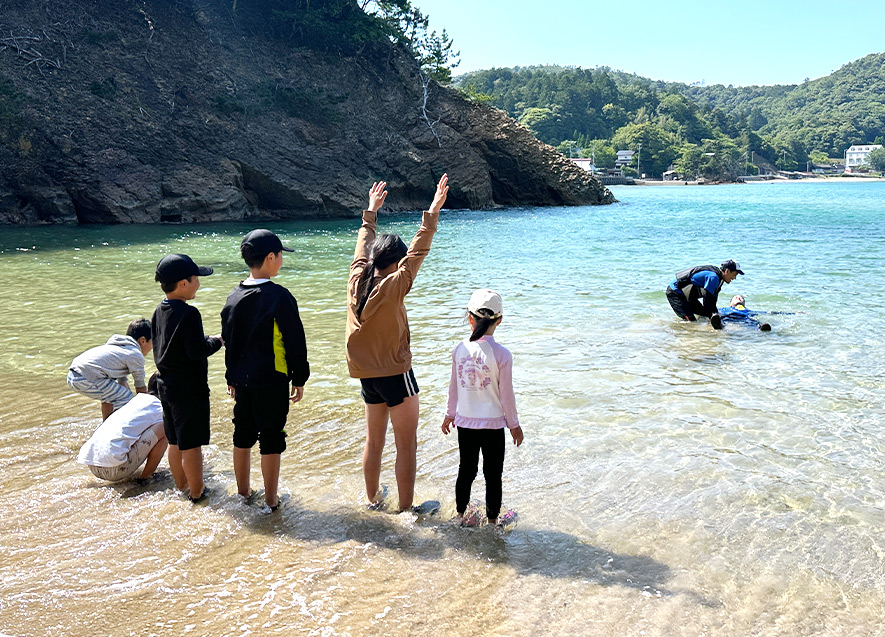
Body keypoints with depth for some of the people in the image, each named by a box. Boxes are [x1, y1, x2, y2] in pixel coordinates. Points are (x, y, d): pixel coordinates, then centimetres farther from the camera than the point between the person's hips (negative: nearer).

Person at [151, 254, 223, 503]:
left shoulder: (159, 312, 7)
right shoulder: (189, 314, -21)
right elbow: (197, 351, -23)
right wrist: (216, 341, -5)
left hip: (166, 385, 9)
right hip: (189, 388, -9)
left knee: (175, 442, 19)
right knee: (191, 445, 2)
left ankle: (181, 487, 32)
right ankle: (197, 493, 13)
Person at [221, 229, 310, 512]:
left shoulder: (234, 297, 5)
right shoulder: (279, 297, -15)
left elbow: (228, 341, 13)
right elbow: (295, 341, -12)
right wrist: (299, 378, -2)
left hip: (242, 380, 6)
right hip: (272, 381, -6)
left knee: (242, 436, 16)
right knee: (271, 440, 3)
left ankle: (243, 494, 29)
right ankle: (271, 500, 12)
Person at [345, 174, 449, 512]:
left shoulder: (357, 281, -2)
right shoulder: (393, 287, -18)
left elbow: (363, 246, 13)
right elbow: (418, 252, -17)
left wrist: (371, 211, 25)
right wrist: (433, 211, -13)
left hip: (365, 374, 7)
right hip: (394, 372, -7)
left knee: (374, 439, 19)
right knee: (406, 444, 3)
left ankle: (372, 499, 31)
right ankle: (406, 507, 10)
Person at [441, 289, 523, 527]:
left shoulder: (460, 349, -5)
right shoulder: (501, 355, -16)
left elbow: (453, 386, 5)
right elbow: (506, 394, -9)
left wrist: (450, 414, 20)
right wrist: (514, 424, 4)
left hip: (465, 421, 4)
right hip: (493, 423, -3)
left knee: (466, 470, 17)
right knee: (493, 474, 10)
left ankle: (462, 515, 29)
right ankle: (492, 519, 22)